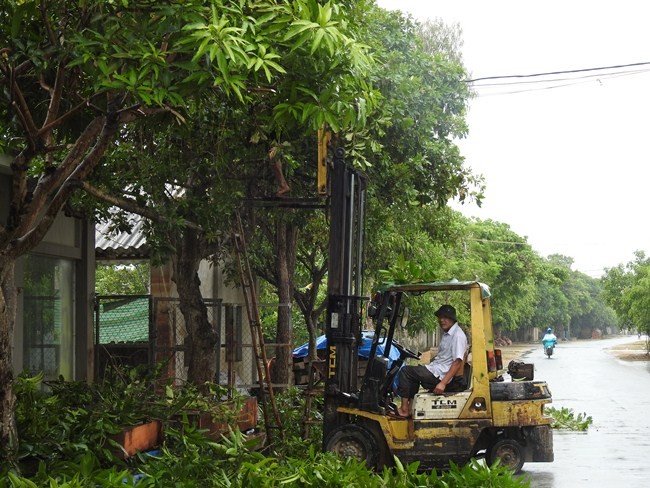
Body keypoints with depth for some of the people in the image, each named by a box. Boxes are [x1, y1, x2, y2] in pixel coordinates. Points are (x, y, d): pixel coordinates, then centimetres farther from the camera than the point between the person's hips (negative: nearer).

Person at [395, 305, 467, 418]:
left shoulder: (458, 335, -17)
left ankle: (404, 409, -5)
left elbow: (457, 362, -23)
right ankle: (411, 407, 16)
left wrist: (443, 383, -27)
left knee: (405, 371, -8)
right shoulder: (447, 334, 15)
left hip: (441, 374, -11)